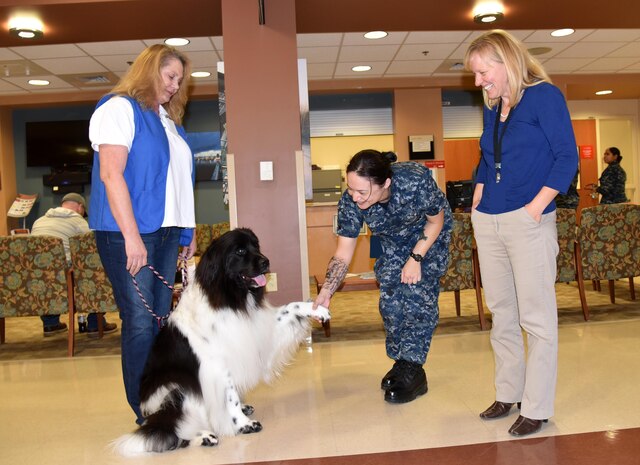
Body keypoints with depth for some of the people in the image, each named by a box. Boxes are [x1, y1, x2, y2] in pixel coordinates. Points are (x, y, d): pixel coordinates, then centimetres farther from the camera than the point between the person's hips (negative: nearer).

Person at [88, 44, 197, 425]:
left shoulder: (169, 119, 21)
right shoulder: (119, 109, -3)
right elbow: (111, 174, -13)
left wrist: (190, 232, 17)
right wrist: (131, 236, -18)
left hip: (167, 232, 8)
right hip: (129, 233, -7)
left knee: (160, 320, 8)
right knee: (140, 322, -6)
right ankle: (146, 414, 4)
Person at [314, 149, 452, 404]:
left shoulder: (416, 181, -40)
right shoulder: (350, 202, -31)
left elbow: (436, 221, -19)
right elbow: (343, 254, -22)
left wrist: (416, 258, -23)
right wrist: (326, 292, -33)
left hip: (429, 234, -3)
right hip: (393, 240, 3)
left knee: (418, 296, -12)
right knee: (390, 301, -3)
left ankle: (413, 371, -5)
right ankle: (400, 362, 15)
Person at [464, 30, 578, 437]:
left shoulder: (544, 96, -4)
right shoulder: (492, 108, 15)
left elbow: (567, 157, -8)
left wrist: (537, 205, -16)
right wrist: (478, 198, 11)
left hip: (527, 221, -7)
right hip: (488, 221, 7)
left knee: (536, 318, 0)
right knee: (502, 315, 13)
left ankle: (537, 408, 11)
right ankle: (508, 394, 26)